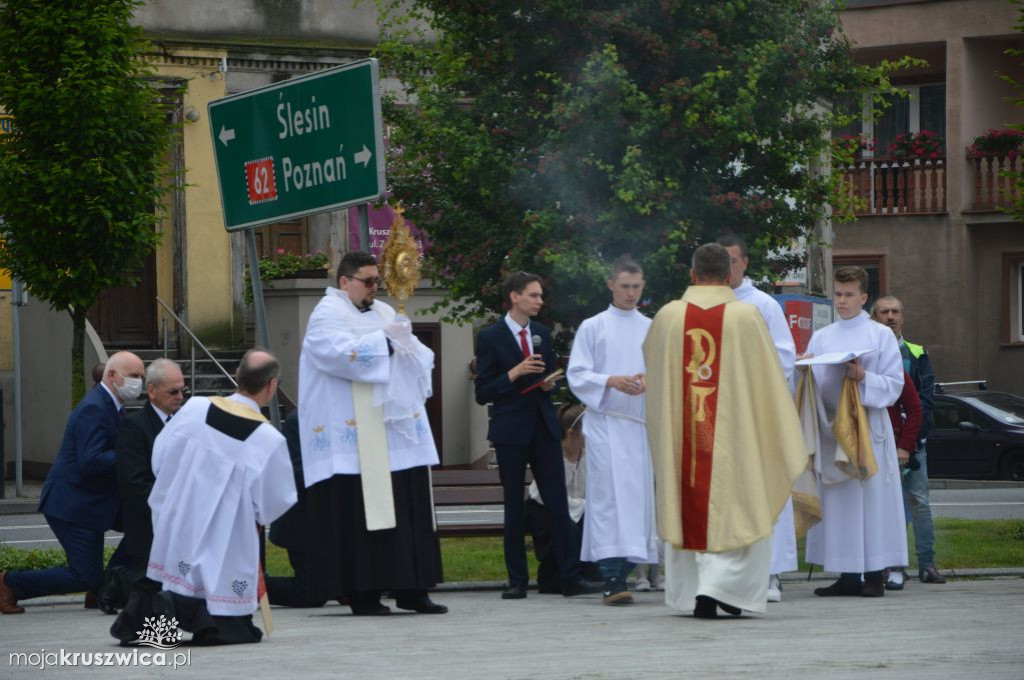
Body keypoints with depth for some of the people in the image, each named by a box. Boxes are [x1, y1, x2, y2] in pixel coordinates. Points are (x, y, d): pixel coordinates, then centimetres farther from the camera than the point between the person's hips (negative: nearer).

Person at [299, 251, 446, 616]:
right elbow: (340, 352, -20)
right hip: (354, 438, -7)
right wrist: (385, 341, -14)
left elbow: (419, 356, 19)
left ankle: (411, 588, 6)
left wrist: (406, 342, -3)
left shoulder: (384, 312, 20)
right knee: (360, 514, -8)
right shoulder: (327, 315, -2)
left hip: (397, 431, 8)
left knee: (408, 510, 4)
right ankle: (362, 593, -6)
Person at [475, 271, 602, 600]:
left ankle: (570, 578, -3)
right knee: (514, 507, 2)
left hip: (544, 426, 4)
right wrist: (515, 373, -18)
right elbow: (482, 393, -6)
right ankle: (517, 581, 7)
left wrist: (549, 384, 1)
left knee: (558, 504, -2)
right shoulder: (490, 337, -4)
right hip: (511, 430, -4)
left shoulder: (542, 333, 13)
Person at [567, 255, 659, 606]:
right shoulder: (592, 328, 6)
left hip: (641, 422, 4)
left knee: (638, 495, 2)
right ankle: (612, 578, -18)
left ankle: (623, 572, 8)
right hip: (605, 420, -4)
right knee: (609, 495, -12)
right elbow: (576, 375, 1)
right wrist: (611, 381, -16)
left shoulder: (652, 330, 13)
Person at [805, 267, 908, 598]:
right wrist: (805, 370, -7)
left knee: (871, 497, -6)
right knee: (837, 501, 0)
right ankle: (848, 576, 3)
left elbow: (894, 385, 0)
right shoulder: (821, 338, 15)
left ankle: (874, 575, -4)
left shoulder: (880, 336, 5)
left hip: (868, 428, -3)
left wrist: (863, 378, -16)